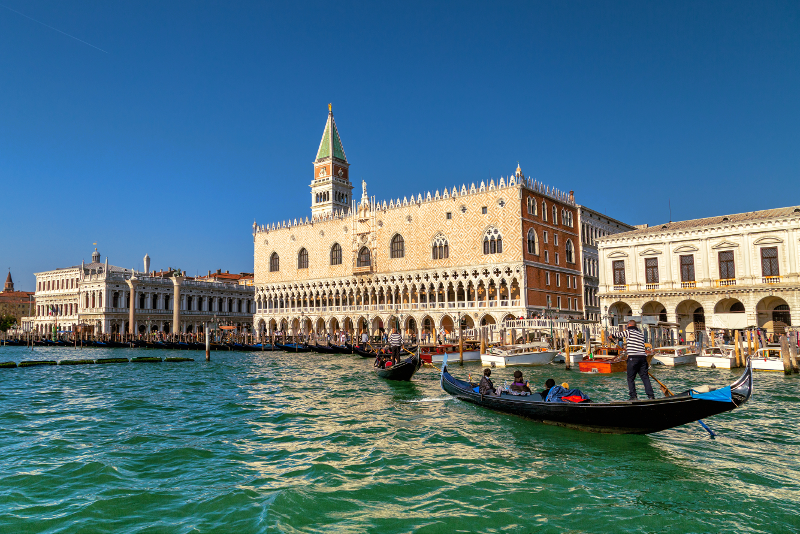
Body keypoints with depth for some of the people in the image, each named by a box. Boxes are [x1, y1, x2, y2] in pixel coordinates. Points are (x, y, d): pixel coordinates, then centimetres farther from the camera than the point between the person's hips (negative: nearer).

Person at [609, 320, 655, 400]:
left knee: (631, 378, 4)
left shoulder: (628, 332, 0)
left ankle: (633, 396, 0)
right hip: (643, 357, 6)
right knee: (645, 377, 8)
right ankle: (651, 396, 2)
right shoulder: (641, 334, 19)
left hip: (633, 358, -5)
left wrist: (611, 335, 34)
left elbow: (617, 335, 13)